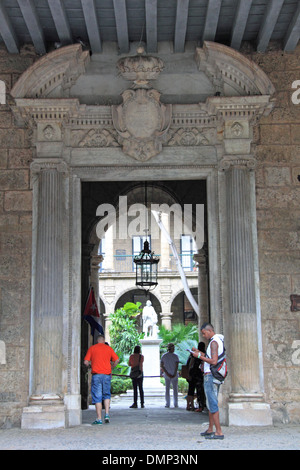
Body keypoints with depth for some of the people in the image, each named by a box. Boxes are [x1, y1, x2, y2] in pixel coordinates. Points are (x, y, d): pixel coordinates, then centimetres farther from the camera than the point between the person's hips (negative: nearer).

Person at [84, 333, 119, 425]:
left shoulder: (92, 348, 6)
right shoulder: (109, 348, 10)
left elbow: (86, 362, 0)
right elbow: (116, 360, 3)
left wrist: (89, 365, 20)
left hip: (96, 374, -2)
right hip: (107, 374, 2)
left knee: (97, 397, 1)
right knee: (106, 395, 16)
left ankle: (99, 419, -2)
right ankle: (107, 414, 1)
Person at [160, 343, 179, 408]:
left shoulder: (163, 356, 0)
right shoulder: (175, 356, -7)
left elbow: (161, 366, -5)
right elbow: (176, 366, -14)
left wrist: (167, 373, -7)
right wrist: (174, 374, -12)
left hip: (167, 375, 2)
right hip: (174, 375, -2)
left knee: (167, 389, 7)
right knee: (175, 389, 7)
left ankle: (167, 404, 4)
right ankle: (175, 404, 6)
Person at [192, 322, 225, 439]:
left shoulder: (214, 342, -15)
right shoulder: (219, 341, 17)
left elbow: (214, 361, -23)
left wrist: (200, 356, -14)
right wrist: (201, 354, 17)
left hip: (210, 376, -11)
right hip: (215, 376, 11)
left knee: (212, 404, -9)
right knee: (211, 403, 16)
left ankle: (219, 432, -10)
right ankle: (210, 429, 24)